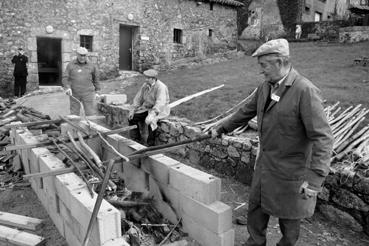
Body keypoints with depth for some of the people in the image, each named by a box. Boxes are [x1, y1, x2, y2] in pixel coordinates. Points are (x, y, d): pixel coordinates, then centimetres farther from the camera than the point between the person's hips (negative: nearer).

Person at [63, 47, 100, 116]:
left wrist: (97, 91, 12)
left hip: (88, 93, -1)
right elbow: (65, 79, 1)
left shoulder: (91, 66, 2)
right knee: (74, 115, 7)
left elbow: (96, 78, 13)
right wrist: (68, 88, -18)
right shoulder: (70, 65, 2)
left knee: (91, 114, -6)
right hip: (74, 93, 1)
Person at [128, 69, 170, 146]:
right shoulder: (145, 85, 1)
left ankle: (151, 145, -18)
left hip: (160, 110, -8)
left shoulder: (161, 87, -23)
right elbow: (138, 98, 8)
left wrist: (151, 115, -43)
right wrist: (132, 110, -1)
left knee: (150, 121, -35)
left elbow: (160, 104, -33)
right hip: (147, 108, 8)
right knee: (132, 117, -4)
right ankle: (136, 139, 8)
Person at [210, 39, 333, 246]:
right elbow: (247, 112, 15)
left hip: (290, 170, -6)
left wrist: (315, 178, -29)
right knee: (256, 206, 20)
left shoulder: (306, 91, -22)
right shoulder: (265, 87, 1)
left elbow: (323, 137, -24)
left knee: (288, 215, 16)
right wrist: (222, 129, 22)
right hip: (265, 164, 7)